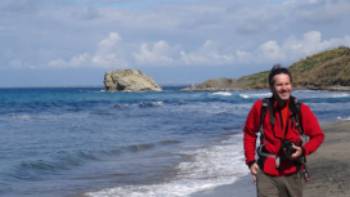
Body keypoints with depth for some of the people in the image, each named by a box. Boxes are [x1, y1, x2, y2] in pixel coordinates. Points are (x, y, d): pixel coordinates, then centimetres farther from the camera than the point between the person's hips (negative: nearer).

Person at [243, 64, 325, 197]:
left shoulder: (302, 110, -6)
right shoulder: (260, 107, -7)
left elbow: (318, 135, 4)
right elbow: (249, 133, 7)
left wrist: (303, 150, -14)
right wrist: (250, 160, 2)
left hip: (293, 173, 2)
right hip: (267, 173, -1)